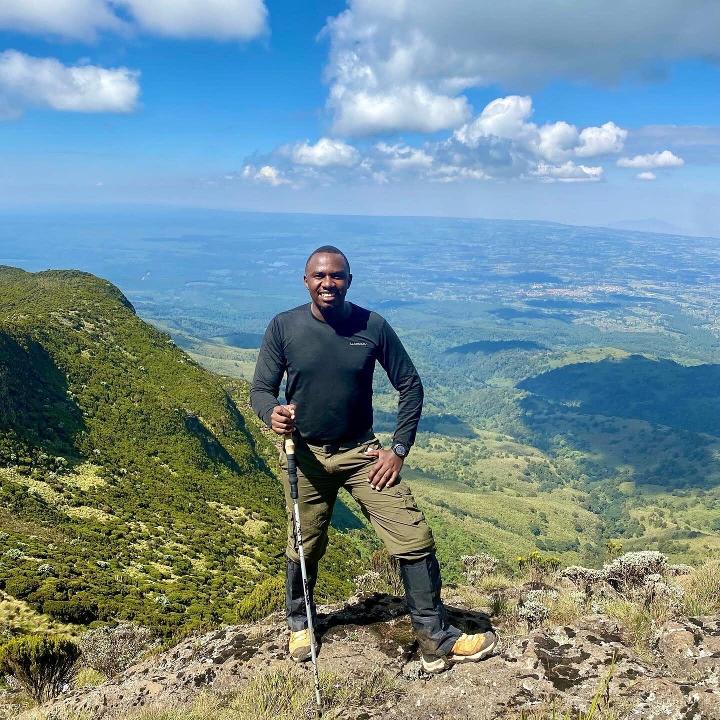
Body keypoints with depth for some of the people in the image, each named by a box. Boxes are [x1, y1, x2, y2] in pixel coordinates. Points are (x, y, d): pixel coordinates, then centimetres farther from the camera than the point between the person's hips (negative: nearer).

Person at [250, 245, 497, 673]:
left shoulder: (373, 326, -8)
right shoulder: (283, 327, -8)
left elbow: (410, 386, 0)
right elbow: (261, 389, -4)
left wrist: (399, 450, -6)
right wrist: (273, 414, -28)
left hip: (362, 453, 1)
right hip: (305, 455, 0)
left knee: (416, 540, -5)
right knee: (304, 550, 15)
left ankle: (437, 642, 12)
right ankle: (299, 624, 44)